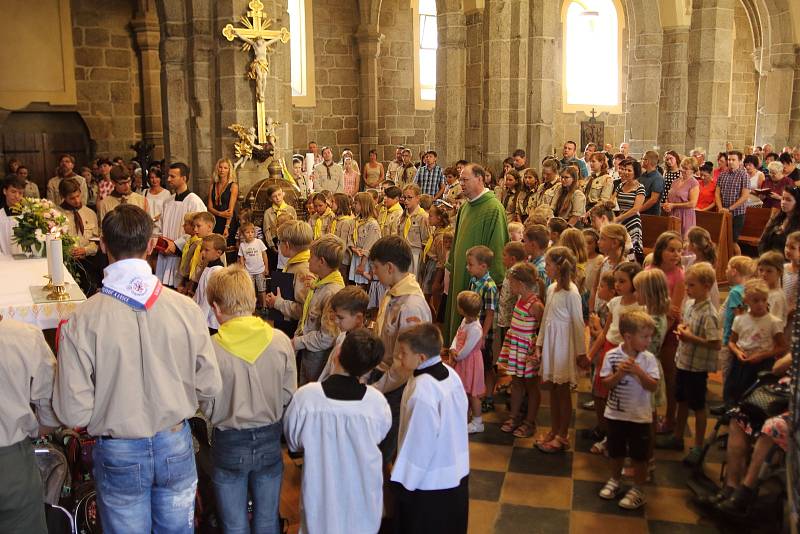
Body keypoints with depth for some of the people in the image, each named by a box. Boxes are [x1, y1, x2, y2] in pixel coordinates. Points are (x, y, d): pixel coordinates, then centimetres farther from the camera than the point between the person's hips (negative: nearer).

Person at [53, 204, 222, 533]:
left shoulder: (81, 322, -19)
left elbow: (73, 412, -16)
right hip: (175, 447, 2)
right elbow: (210, 388, -7)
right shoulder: (185, 308, -15)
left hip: (118, 455, -1)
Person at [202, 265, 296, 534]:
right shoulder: (280, 340, -13)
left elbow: (209, 409, -11)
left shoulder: (210, 348, -19)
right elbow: (289, 396, -5)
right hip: (270, 441, 2)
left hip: (230, 444, -2)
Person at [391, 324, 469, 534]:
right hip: (457, 473, 8)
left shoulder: (422, 390, -28)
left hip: (430, 483, -8)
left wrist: (403, 481, -14)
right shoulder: (451, 374, -4)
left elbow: (419, 442, -25)